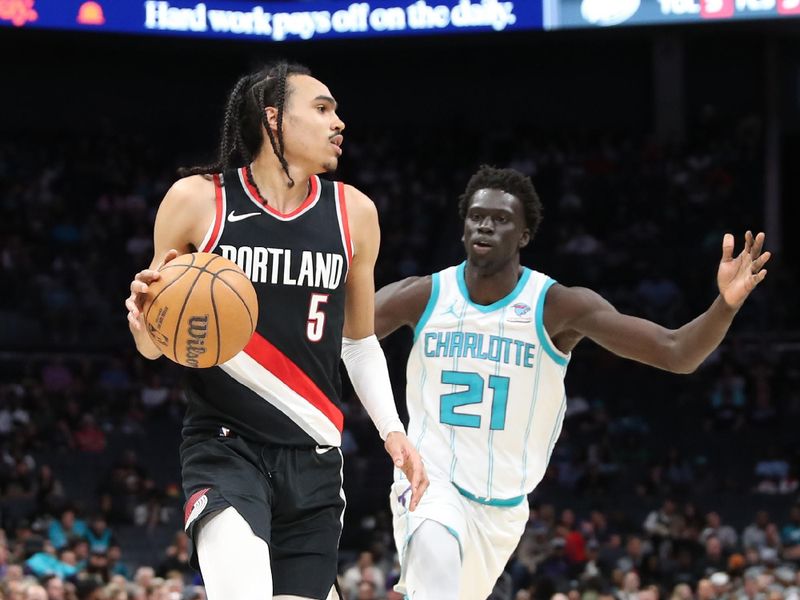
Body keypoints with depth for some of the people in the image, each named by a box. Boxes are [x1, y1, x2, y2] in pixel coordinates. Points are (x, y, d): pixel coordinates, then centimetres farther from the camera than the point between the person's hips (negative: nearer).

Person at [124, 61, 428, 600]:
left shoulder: (354, 212, 5)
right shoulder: (197, 200, -4)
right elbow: (155, 347, 4)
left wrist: (392, 429, 5)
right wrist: (146, 317, -19)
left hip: (313, 455, 4)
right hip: (225, 447, -4)